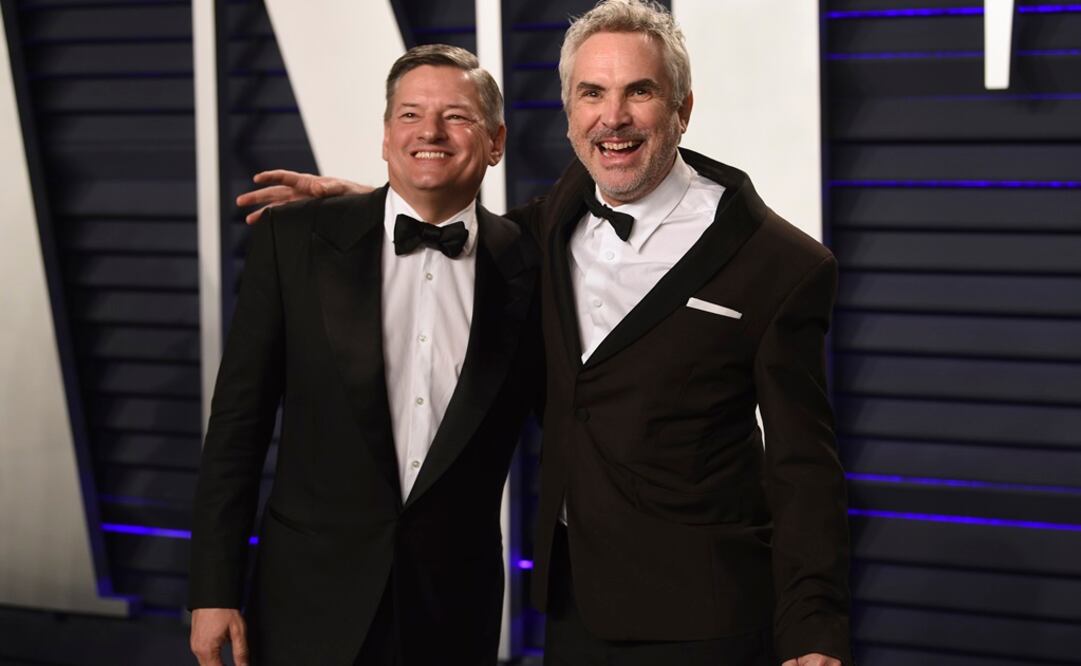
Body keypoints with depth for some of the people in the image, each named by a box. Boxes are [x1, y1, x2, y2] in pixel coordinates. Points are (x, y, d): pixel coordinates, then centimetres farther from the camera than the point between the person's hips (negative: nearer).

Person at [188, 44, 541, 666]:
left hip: (455, 613, 1)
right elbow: (239, 422, -2)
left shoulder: (527, 263, -1)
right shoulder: (294, 239, -3)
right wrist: (214, 592, -5)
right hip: (312, 605, 0)